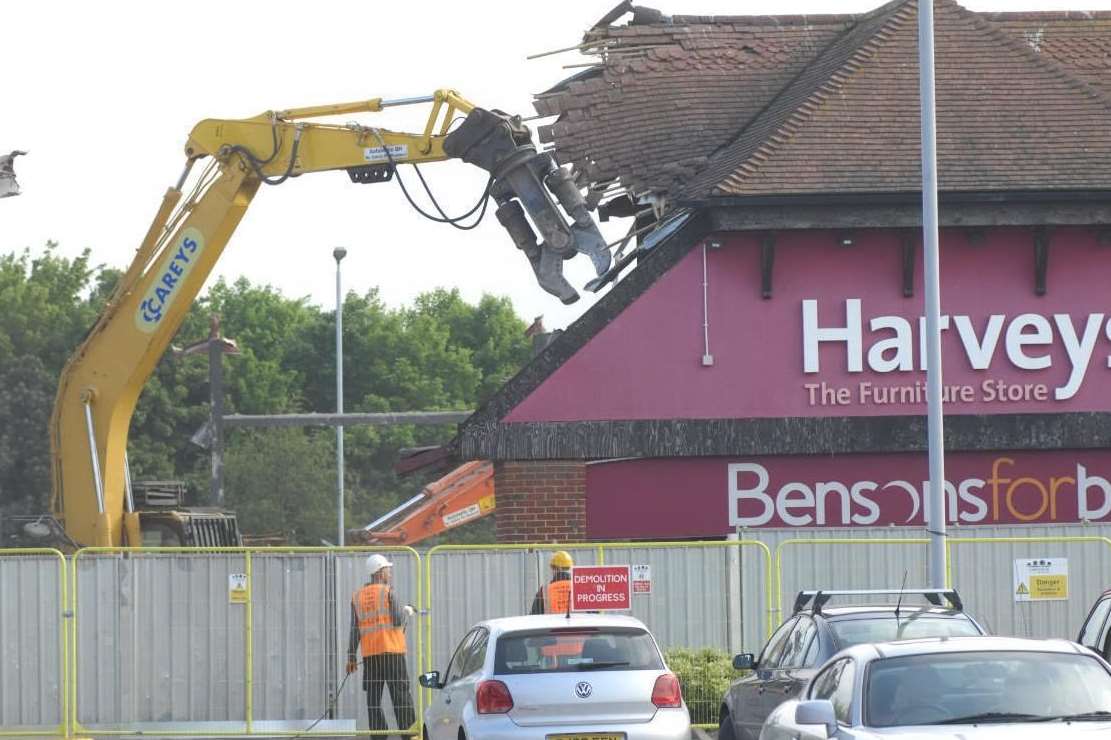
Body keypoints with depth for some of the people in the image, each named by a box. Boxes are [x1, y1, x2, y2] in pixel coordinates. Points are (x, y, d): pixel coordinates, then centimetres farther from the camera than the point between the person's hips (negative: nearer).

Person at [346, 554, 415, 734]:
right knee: (401, 695, -3)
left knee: (373, 699, 4)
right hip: (391, 651, -4)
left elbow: (354, 630, 9)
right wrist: (407, 611, 11)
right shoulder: (387, 592, -4)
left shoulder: (357, 597, 10)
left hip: (369, 654, 4)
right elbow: (398, 620, -10)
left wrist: (351, 656, 11)